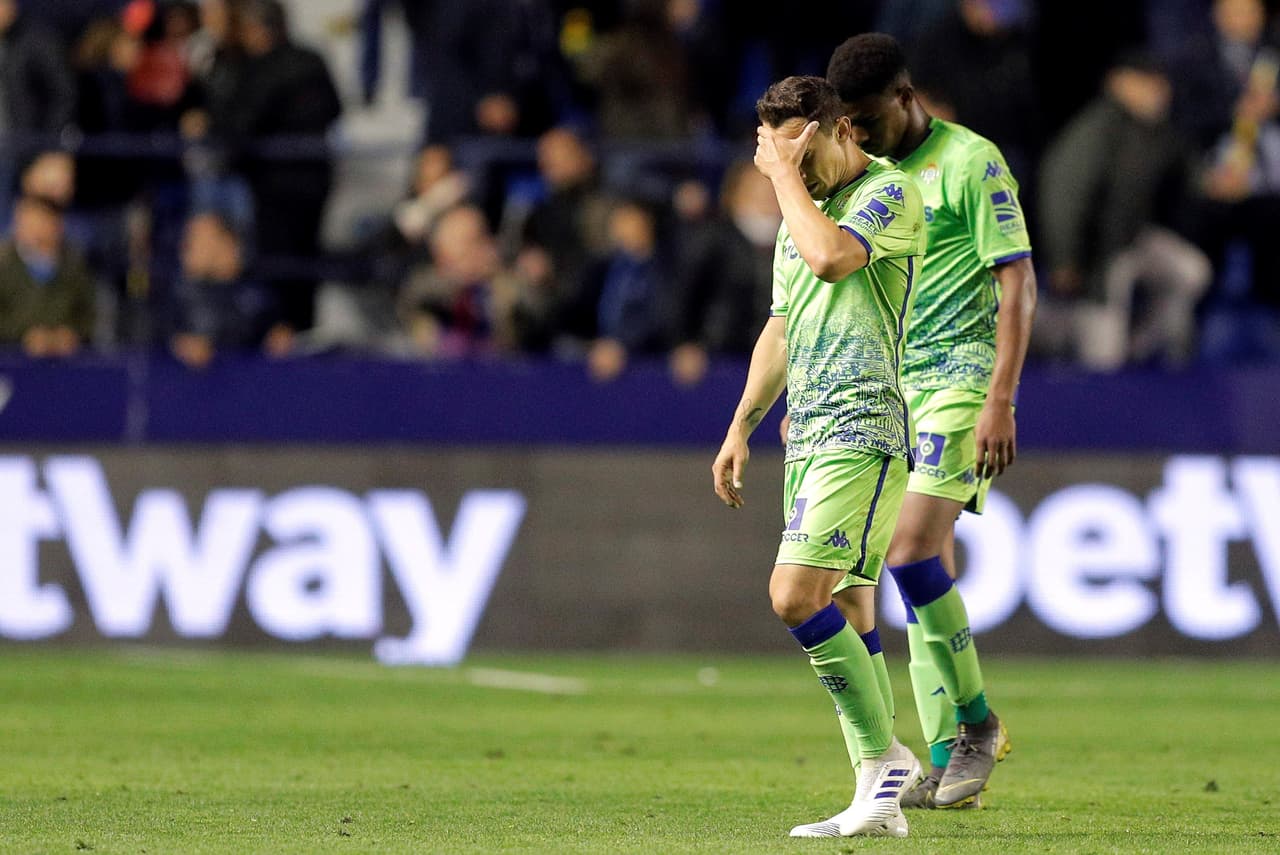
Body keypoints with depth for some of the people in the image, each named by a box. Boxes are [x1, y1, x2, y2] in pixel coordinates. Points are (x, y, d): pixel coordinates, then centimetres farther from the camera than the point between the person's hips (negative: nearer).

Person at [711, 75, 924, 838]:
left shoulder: (890, 194, -7)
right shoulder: (802, 216, 20)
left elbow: (831, 257, -26)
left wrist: (787, 174, -13)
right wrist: (741, 428, 25)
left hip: (863, 432, -9)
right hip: (808, 437, 9)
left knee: (797, 596, -20)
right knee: (842, 617, 5)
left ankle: (885, 757, -11)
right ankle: (881, 801, 5)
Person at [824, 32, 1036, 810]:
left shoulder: (971, 162, -7)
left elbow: (1018, 285, -11)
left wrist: (1001, 402, -18)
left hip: (959, 374, -7)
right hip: (889, 387, 7)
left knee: (912, 552, -19)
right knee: (930, 574, 4)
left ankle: (978, 721, -6)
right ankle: (950, 760, 6)